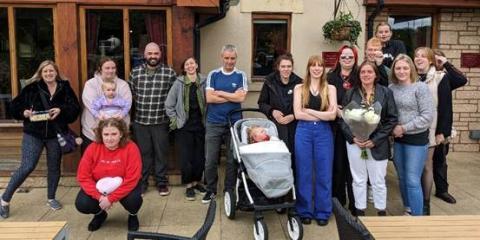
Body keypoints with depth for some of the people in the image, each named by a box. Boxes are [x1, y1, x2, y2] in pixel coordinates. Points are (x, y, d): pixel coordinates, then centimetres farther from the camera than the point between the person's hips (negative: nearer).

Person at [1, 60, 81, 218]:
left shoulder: (65, 88, 0)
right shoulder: (32, 88, -2)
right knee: (27, 167, -7)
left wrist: (61, 110, -19)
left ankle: (51, 198, 31)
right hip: (33, 134, -2)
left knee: (54, 167, 12)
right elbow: (15, 106, 3)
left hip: (55, 134, 2)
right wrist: (24, 112, -16)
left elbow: (75, 108, -3)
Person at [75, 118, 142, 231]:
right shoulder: (93, 148, -16)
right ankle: (100, 214, 19)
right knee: (81, 204, -19)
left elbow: (131, 179, -25)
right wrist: (99, 197, -25)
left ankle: (133, 216, 8)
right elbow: (83, 177, -14)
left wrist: (111, 198, -28)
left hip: (124, 186, -2)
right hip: (99, 186, 3)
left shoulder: (130, 148, -24)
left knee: (133, 200, -32)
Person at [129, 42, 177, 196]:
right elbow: (130, 94, 11)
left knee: (161, 153, 8)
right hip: (140, 121, 2)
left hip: (161, 121, -1)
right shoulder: (135, 72, 5)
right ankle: (141, 182, 24)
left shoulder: (170, 73, -3)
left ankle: (162, 182, 23)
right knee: (143, 153, 11)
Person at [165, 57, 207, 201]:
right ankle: (189, 185, 16)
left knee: (200, 156, 7)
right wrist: (174, 120, -1)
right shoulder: (179, 83, -3)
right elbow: (169, 104, 2)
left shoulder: (204, 82, -1)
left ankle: (197, 181, 27)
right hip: (184, 126, -1)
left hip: (200, 125, 1)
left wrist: (207, 119, 1)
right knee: (186, 157, -1)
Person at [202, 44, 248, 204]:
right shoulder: (213, 75, 4)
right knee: (210, 160, 4)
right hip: (214, 123, 1)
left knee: (232, 160, 8)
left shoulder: (241, 76, 2)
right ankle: (211, 189, 21)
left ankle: (230, 190, 23)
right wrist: (232, 96, -8)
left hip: (234, 123, 0)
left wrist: (220, 93, -7)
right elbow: (209, 98, -8)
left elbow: (241, 97, -12)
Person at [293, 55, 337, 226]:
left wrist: (309, 110, -8)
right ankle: (304, 211, 17)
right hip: (304, 132, 0)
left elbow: (332, 115, -5)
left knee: (323, 173, 5)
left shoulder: (330, 88, 6)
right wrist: (322, 115, -8)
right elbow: (297, 114, -5)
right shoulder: (299, 88, 6)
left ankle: (323, 212, 17)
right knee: (304, 173, 5)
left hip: (324, 133, 0)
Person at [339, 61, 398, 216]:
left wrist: (376, 140, -11)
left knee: (378, 181, 9)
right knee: (359, 180, 11)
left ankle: (381, 212, 25)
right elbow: (342, 118, 2)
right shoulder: (351, 94, 3)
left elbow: (392, 119, -4)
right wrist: (353, 137, -11)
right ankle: (360, 212, 24)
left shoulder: (386, 93, -1)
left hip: (378, 144, -1)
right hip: (355, 143, 1)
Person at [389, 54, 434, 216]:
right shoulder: (391, 88, 3)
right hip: (398, 139, 5)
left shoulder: (421, 87, -10)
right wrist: (392, 128, -7)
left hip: (417, 139, -5)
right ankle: (408, 210, 32)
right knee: (402, 178, 15)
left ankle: (417, 217, 7)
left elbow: (428, 116, -14)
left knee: (413, 181, -6)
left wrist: (404, 128, -15)